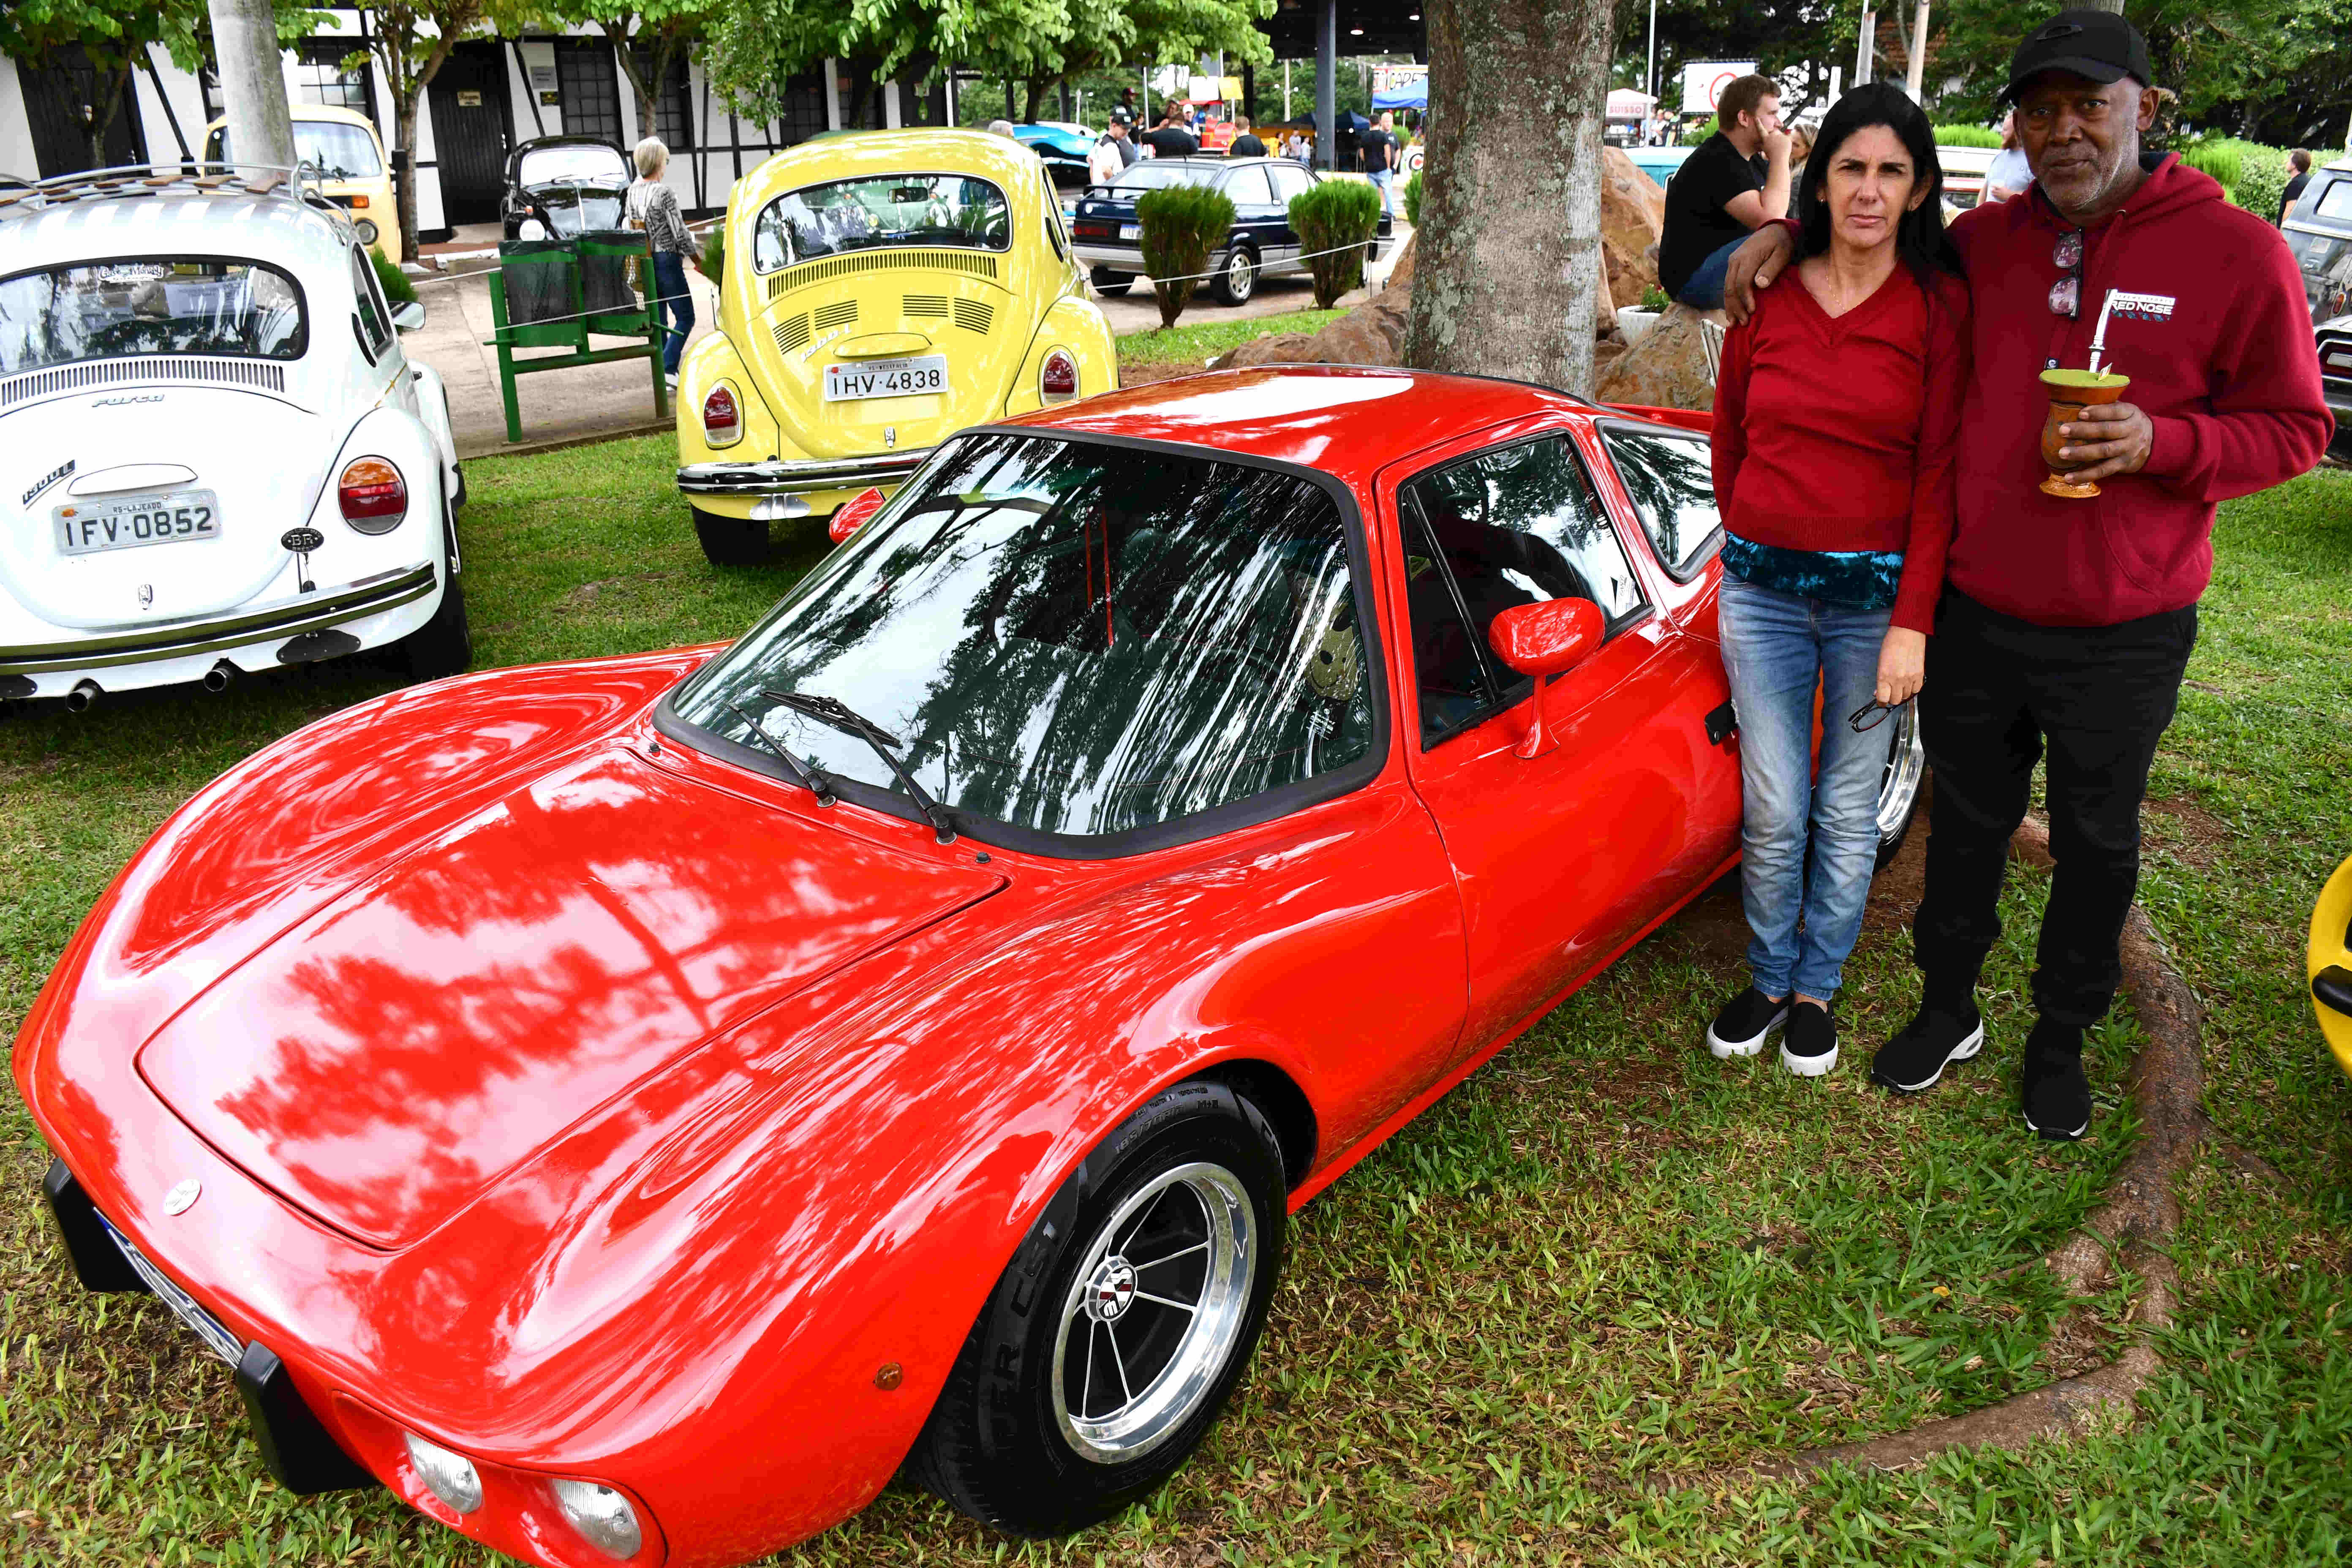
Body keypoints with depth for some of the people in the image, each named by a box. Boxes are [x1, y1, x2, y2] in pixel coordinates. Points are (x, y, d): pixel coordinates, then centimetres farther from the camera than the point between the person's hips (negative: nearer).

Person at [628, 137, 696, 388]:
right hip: (666, 259, -7)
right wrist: (691, 254, 1)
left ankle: (661, 368, 17)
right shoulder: (664, 193, -17)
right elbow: (679, 232, -13)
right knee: (685, 317, -1)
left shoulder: (632, 192, 4)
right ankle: (668, 369, -14)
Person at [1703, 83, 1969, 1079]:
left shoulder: (1941, 307, -4)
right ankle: (1768, 979, 26)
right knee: (1774, 810, 5)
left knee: (1849, 808, 10)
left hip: (1877, 592, -1)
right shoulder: (1767, 295, 2)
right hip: (1761, 588, 1)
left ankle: (1818, 987, 28)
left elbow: (1941, 471, -7)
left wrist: (1912, 622, -11)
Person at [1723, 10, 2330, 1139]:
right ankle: (1949, 1010, 37)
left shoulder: (2236, 252, -10)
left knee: (2096, 845, 15)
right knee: (1966, 822, 17)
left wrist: (2161, 442, -23)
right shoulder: (1985, 244, 0)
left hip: (2124, 637, -2)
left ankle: (2062, 1038, 36)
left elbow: (2293, 429, -5)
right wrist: (1789, 231, 1)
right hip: (1976, 614, 3)